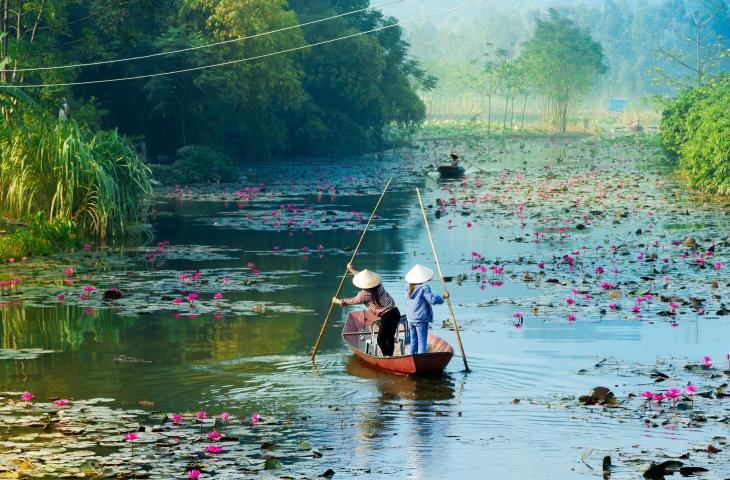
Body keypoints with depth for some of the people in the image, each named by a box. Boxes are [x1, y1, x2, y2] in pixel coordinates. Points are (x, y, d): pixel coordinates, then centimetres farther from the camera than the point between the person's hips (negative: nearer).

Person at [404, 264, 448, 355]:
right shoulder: (424, 288, -15)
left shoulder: (409, 289, 7)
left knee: (413, 341, 15)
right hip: (421, 319, -7)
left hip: (410, 319, 7)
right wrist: (443, 297, -10)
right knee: (422, 342, -4)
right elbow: (432, 299, -19)